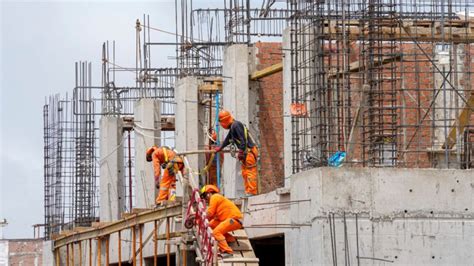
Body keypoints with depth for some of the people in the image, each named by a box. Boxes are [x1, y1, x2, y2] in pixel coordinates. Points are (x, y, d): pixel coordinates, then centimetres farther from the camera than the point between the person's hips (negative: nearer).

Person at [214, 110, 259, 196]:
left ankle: (251, 192, -11)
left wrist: (241, 152, -20)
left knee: (250, 172, -10)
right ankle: (248, 192, 12)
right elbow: (228, 139, 36)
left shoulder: (236, 125, -13)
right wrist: (220, 148, 46)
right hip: (246, 152, 11)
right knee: (245, 172, 11)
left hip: (249, 151, -11)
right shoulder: (232, 127, 20)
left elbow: (243, 139, -21)